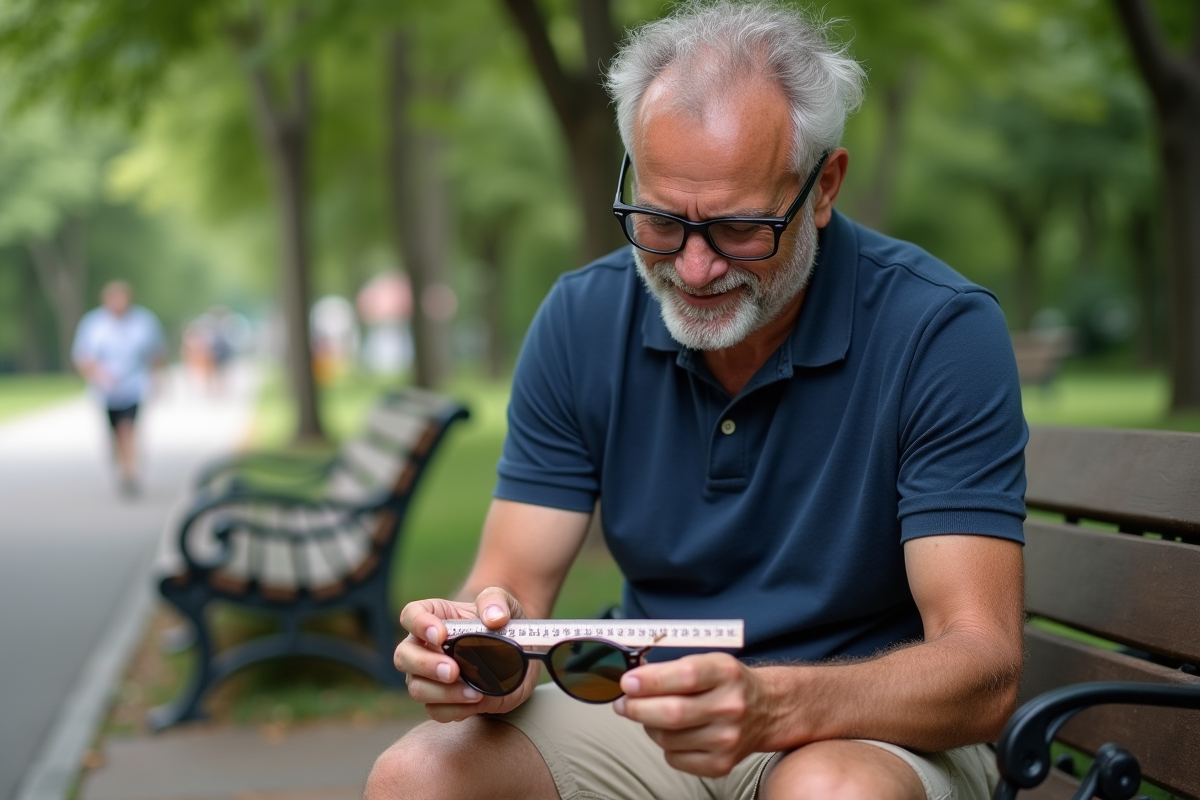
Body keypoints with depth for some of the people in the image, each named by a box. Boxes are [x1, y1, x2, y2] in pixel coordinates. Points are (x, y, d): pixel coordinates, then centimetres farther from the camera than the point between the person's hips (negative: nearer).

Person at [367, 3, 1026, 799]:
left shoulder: (941, 332, -17)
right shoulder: (580, 322, -4)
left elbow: (983, 670, -22)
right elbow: (509, 588, -4)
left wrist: (769, 705, -41)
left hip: (884, 724, -2)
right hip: (652, 718, 3)